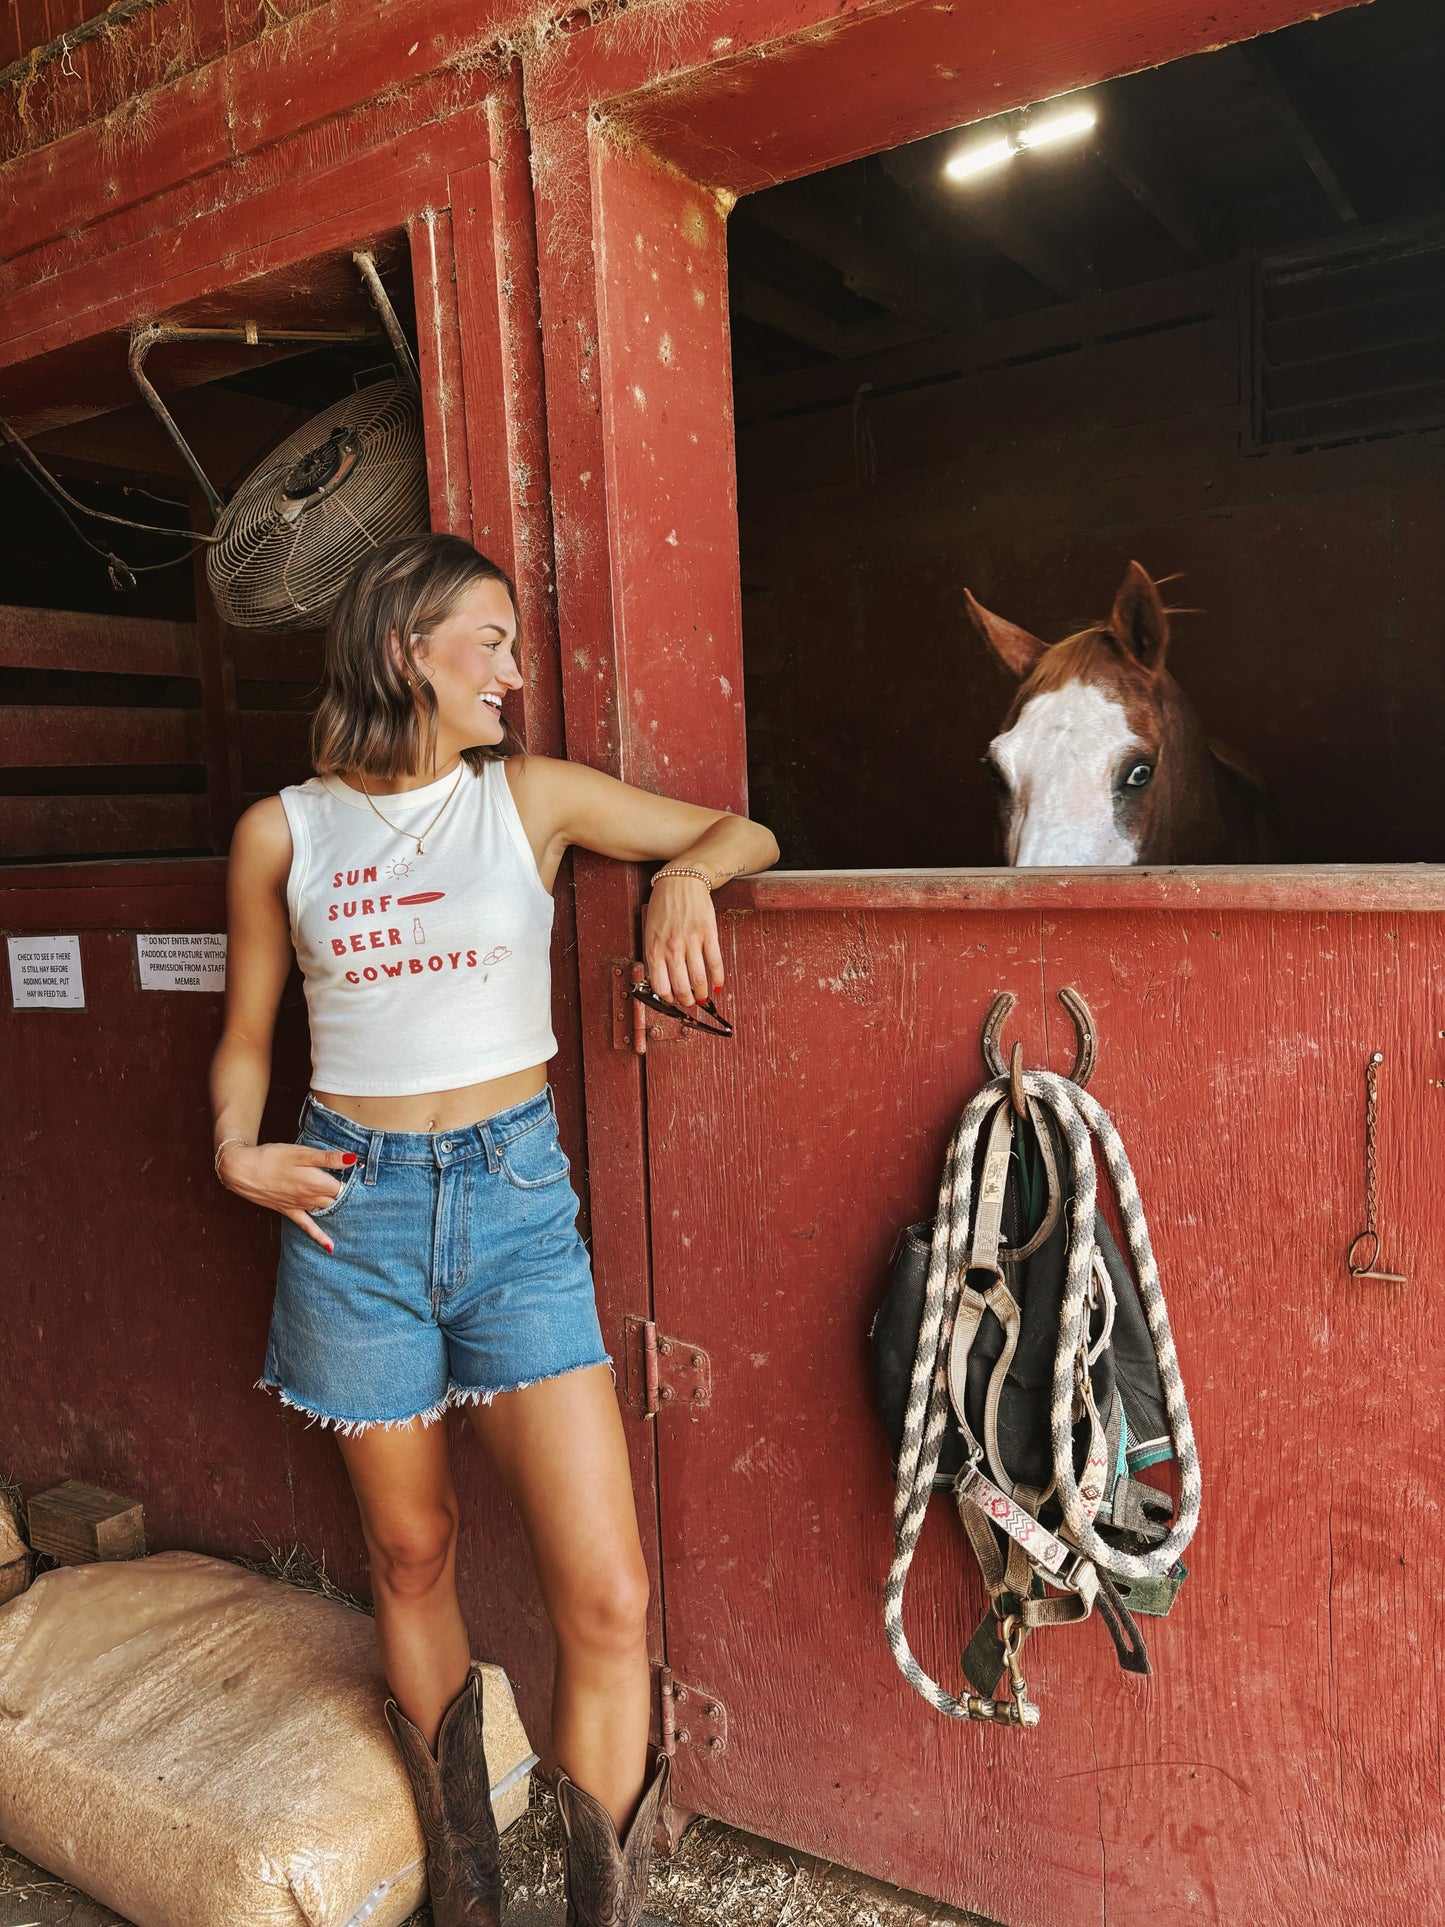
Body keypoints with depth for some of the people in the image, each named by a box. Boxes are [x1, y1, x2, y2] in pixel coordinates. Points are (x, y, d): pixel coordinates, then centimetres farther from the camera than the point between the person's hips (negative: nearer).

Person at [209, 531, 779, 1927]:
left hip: (514, 1194, 0)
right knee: (411, 1555, 15)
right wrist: (236, 1149, -5)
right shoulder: (281, 833, 2)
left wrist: (682, 875, -13)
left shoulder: (531, 795, 2)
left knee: (607, 1600, -6)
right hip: (351, 1202, 1)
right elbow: (246, 1037, 12)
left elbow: (747, 834, 7)